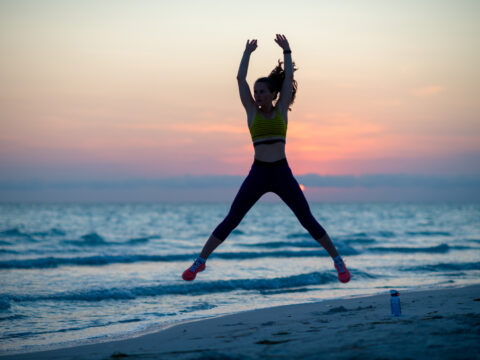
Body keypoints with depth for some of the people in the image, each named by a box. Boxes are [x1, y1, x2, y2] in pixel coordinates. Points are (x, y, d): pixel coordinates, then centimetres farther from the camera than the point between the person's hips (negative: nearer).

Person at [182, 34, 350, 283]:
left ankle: (338, 260, 11)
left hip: (283, 174, 0)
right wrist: (247, 53, 2)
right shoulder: (252, 111, 7)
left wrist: (286, 51, 4)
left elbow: (288, 78, 3)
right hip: (258, 174, 0)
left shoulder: (281, 109, 7)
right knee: (230, 221, -3)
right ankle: (200, 261, 4)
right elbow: (240, 79, 1)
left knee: (308, 221, 0)